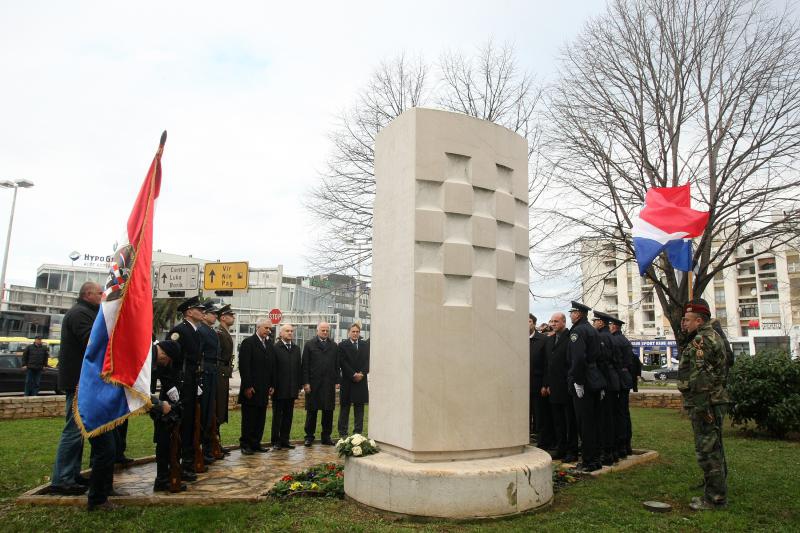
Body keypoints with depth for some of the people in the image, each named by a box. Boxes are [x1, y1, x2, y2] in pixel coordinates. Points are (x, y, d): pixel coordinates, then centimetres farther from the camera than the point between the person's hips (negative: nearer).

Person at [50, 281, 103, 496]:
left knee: (77, 429, 16)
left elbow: (94, 341, 18)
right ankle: (61, 480, -2)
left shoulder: (84, 312, 18)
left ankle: (72, 474, 24)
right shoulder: (80, 313, -15)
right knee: (74, 430, -7)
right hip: (80, 380, -11)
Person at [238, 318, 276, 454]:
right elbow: (244, 365, -11)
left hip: (264, 389, 6)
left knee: (260, 418, 8)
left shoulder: (270, 345, 14)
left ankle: (256, 443, 15)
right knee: (249, 418, 1)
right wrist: (247, 386, -15)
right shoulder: (248, 342, -6)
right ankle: (246, 444, 9)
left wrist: (272, 385, 11)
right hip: (251, 389, -6)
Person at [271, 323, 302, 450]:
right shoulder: (275, 348, -6)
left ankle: (285, 440, 18)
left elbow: (299, 368, 11)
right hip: (279, 389, -5)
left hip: (292, 389, 5)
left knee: (288, 416, 10)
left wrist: (299, 385, 7)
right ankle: (276, 441, 12)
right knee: (277, 416, 5)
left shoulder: (296, 348, 12)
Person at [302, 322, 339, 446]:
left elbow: (337, 365, 12)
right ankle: (309, 437, 13)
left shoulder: (334, 346, 12)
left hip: (329, 384, 3)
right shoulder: (309, 345, 3)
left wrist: (337, 381, 5)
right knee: (311, 411, 4)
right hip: (313, 383, -3)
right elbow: (305, 365, -1)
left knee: (328, 411, 5)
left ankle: (326, 437, 15)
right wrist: (306, 383, -7)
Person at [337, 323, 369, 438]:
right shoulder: (342, 345, 2)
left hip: (361, 380, 3)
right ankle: (343, 434, 8)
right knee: (344, 408, 3)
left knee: (359, 408, 5)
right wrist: (353, 375, -13)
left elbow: (367, 360, 4)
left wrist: (362, 374, -10)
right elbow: (343, 362, -6)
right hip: (347, 381, -2)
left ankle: (358, 433, 10)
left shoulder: (365, 345, 11)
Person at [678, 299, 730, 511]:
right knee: (713, 448, 18)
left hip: (704, 402, -11)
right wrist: (684, 334, 12)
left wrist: (699, 407, -24)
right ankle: (717, 491, 29)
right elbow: (687, 358, 24)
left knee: (707, 450, -4)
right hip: (714, 402, 11)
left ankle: (715, 498, 2)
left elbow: (700, 376, -23)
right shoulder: (712, 335, 16)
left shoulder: (701, 339, -17)